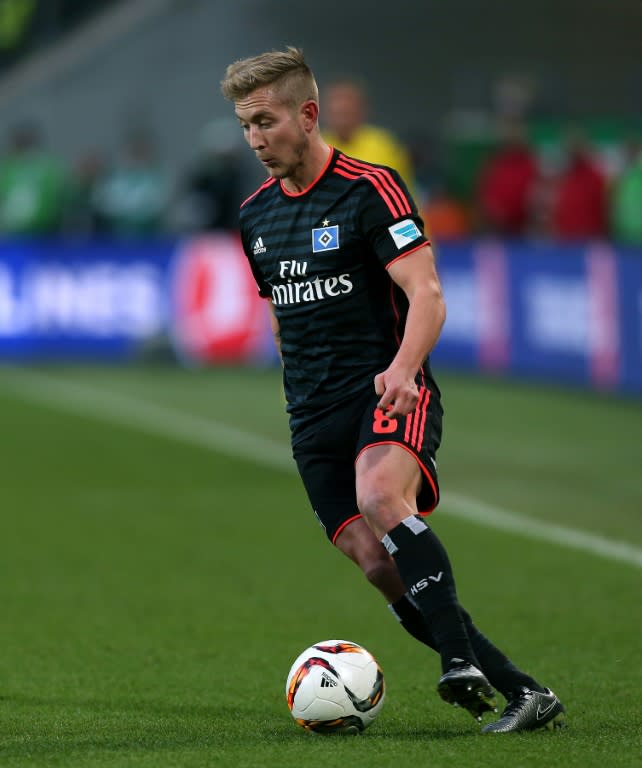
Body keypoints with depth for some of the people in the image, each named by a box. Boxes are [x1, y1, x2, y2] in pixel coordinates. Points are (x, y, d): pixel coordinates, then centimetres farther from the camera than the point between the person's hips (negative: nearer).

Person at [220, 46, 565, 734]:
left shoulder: (371, 188, -6)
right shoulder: (255, 215, 15)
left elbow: (427, 296, -14)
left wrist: (402, 369, -32)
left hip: (388, 394, -6)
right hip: (313, 417, 6)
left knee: (380, 495, -36)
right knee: (380, 568, -8)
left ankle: (461, 659, -36)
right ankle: (520, 692, -2)